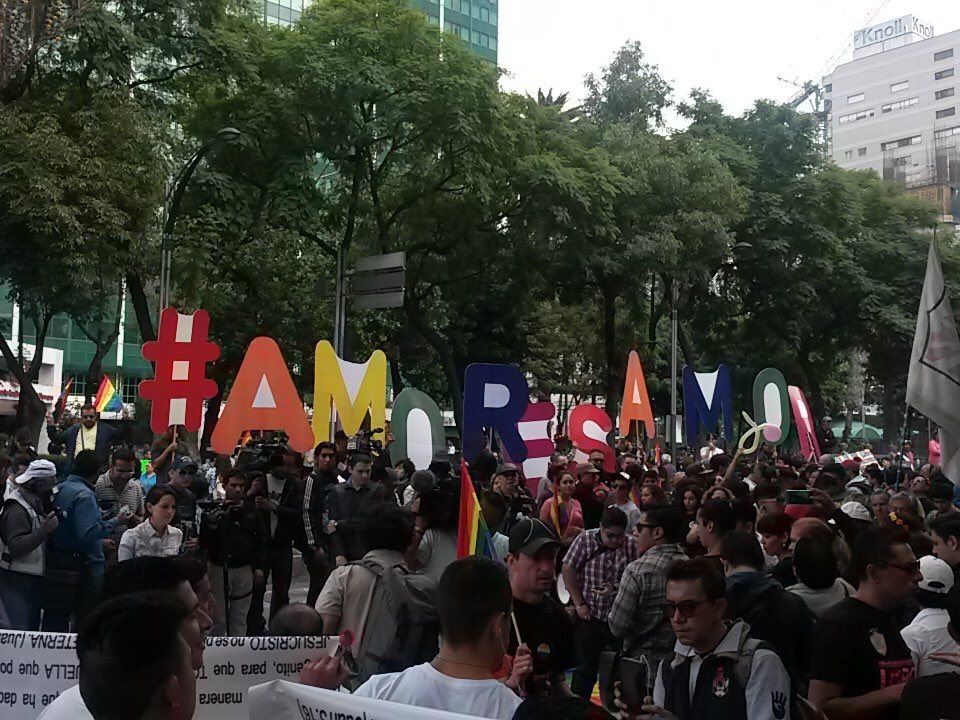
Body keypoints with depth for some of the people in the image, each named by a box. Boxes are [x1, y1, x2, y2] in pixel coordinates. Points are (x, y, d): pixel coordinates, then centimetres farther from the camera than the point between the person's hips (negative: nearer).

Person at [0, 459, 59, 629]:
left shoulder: (38, 503, 11)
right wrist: (43, 530, -36)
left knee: (33, 627, 12)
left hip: (33, 579, 9)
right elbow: (15, 547, -28)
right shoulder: (17, 509, -19)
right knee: (22, 630, -11)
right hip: (16, 580, -9)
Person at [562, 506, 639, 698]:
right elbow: (568, 570, -4)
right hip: (590, 616, -1)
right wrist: (580, 604, -5)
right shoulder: (585, 539, -6)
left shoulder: (632, 545, -2)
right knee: (585, 668, 6)